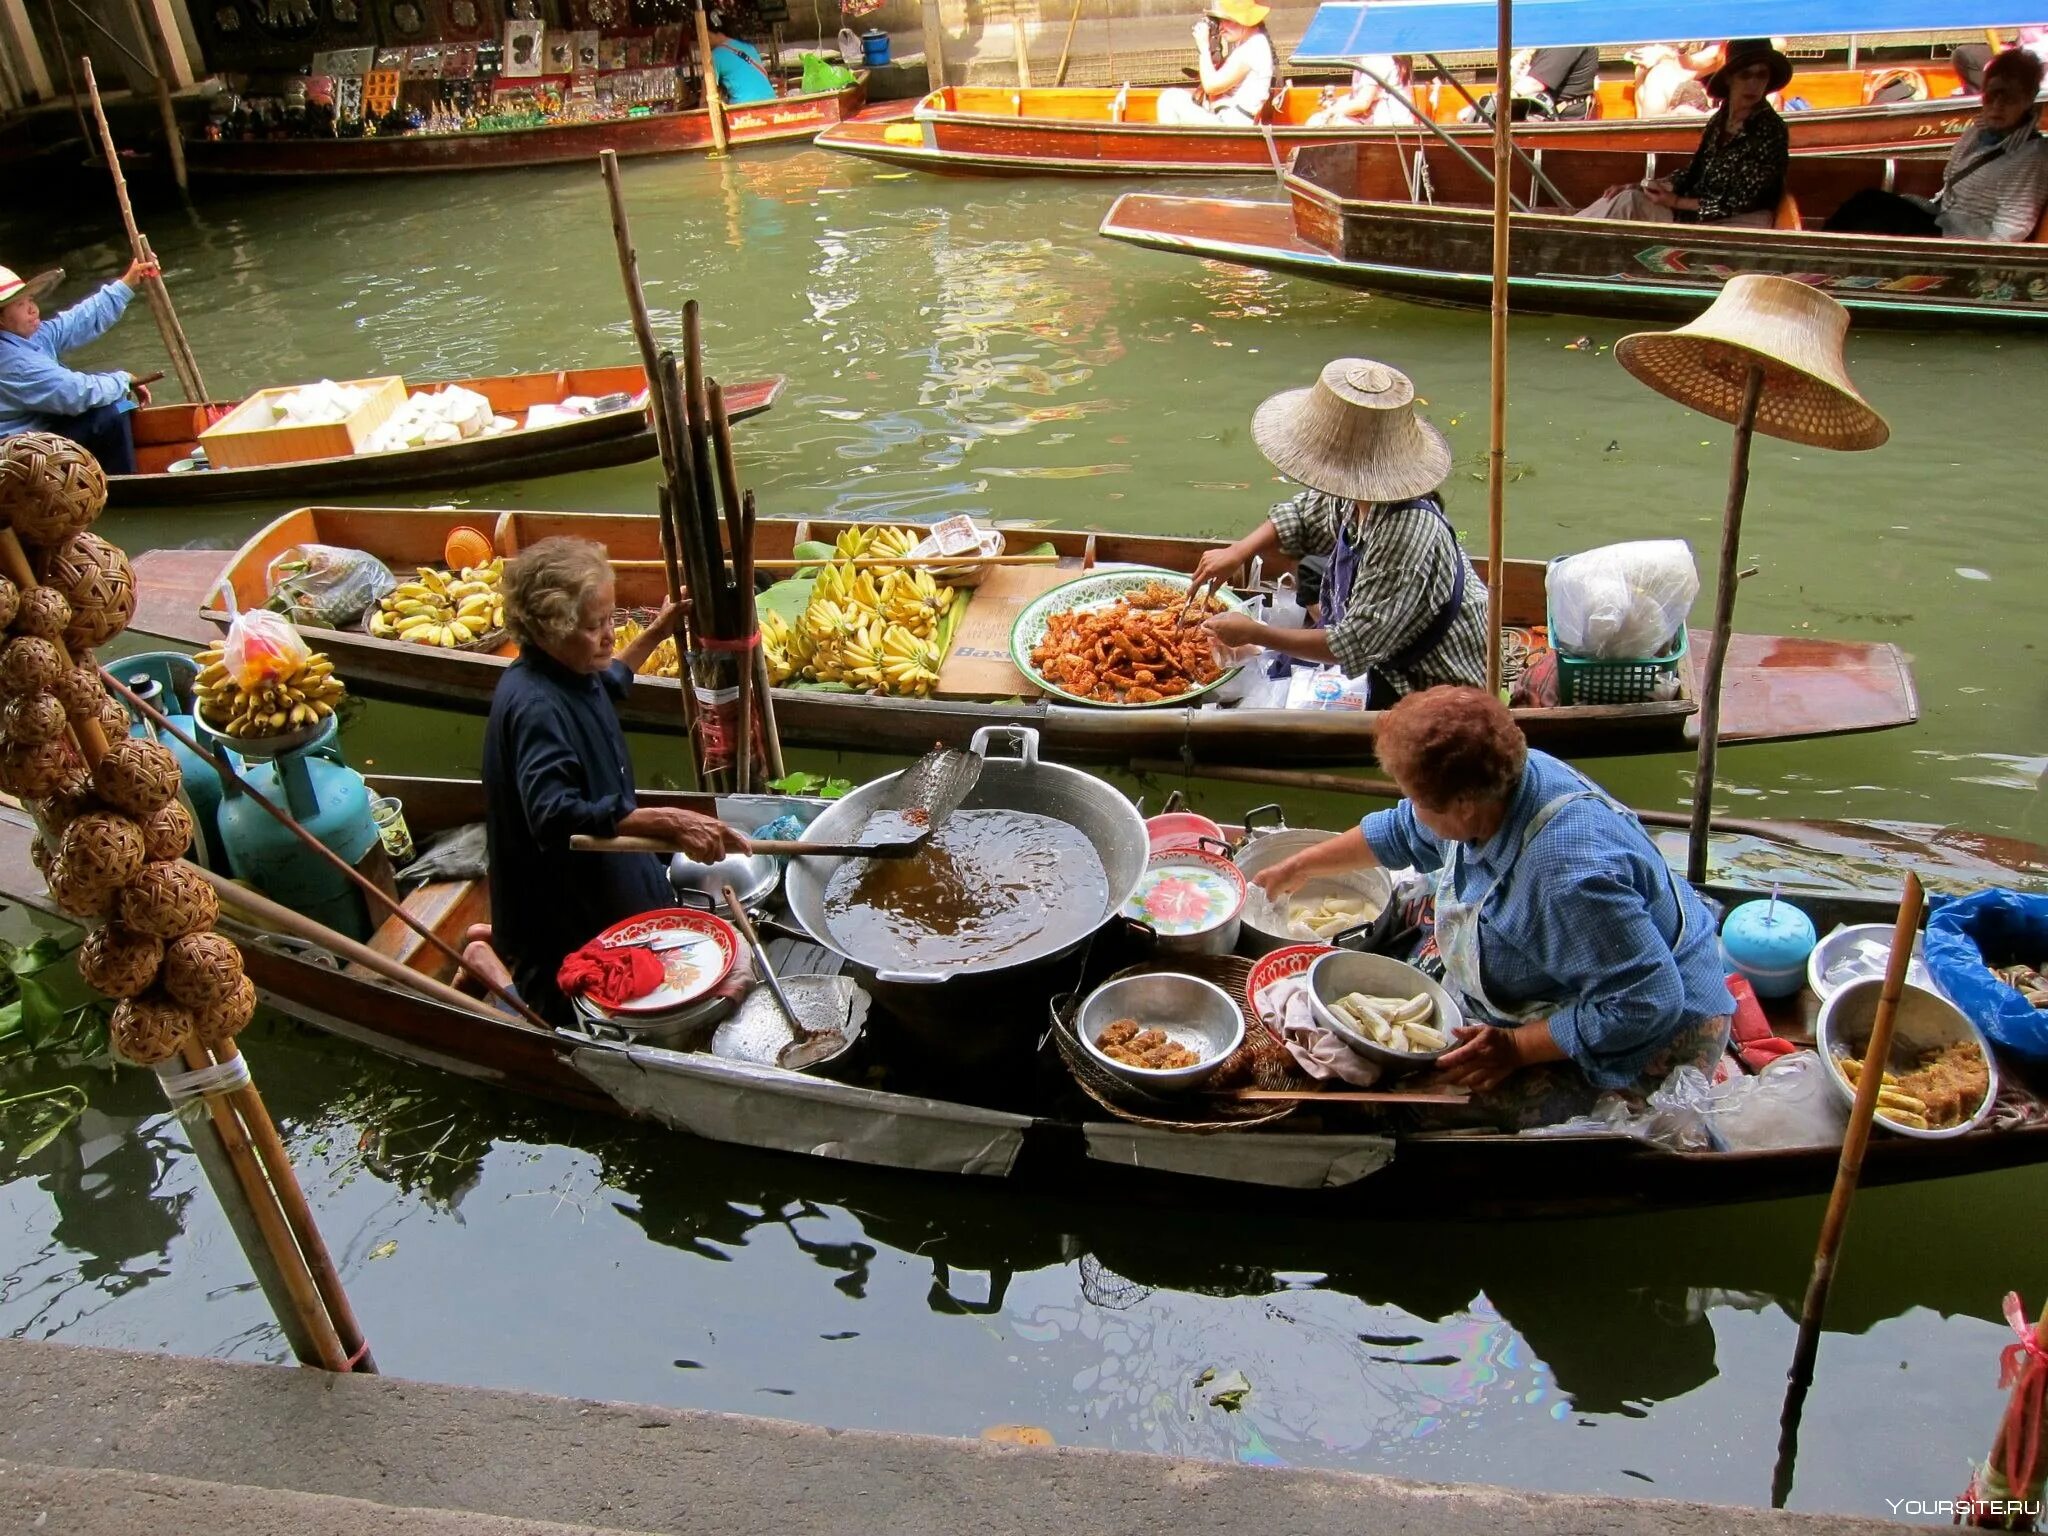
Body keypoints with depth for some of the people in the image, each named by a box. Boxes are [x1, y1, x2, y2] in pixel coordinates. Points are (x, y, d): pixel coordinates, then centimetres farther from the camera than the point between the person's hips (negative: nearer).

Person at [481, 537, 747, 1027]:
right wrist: (667, 822, -52)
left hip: (607, 883, 9)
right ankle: (493, 959, 21)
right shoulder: (534, 706, -33)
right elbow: (554, 815, -45)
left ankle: (506, 939, 32)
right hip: (560, 910, -9)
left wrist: (656, 633, 17)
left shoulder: (572, 671, -3)